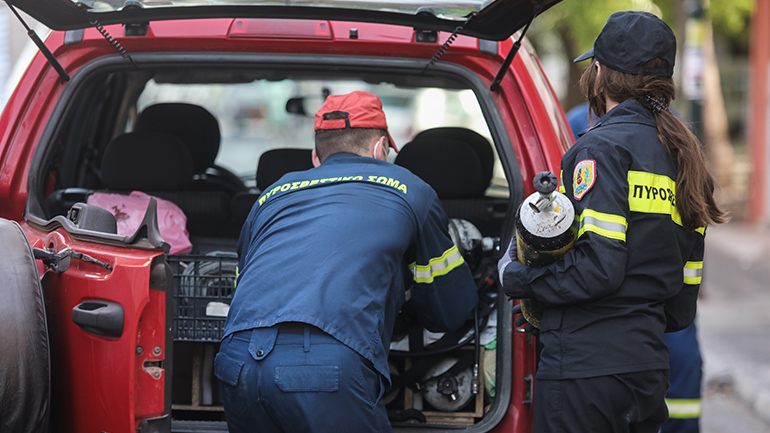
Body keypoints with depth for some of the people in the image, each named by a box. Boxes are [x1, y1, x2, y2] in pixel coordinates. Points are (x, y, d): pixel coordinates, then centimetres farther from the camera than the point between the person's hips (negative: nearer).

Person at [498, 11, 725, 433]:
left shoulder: (602, 148, -10)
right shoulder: (682, 159, 15)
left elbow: (598, 267, -18)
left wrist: (515, 278, -6)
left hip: (586, 372, -8)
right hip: (649, 369, 8)